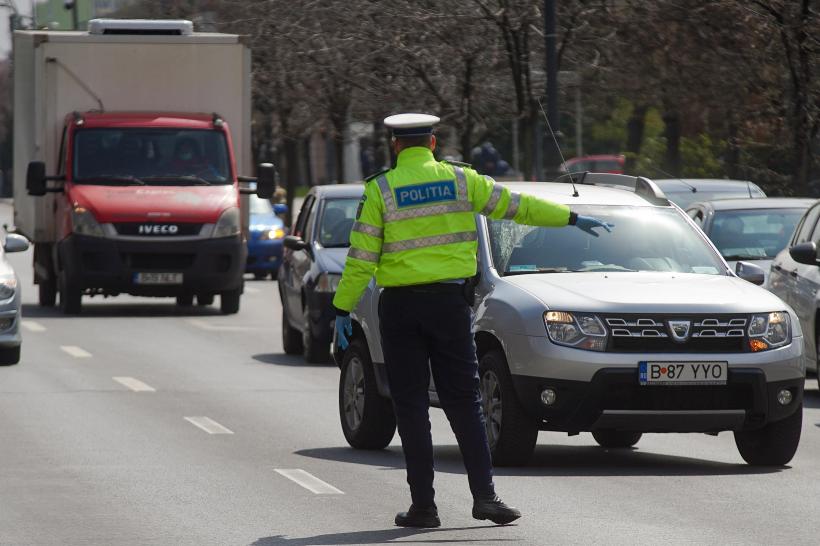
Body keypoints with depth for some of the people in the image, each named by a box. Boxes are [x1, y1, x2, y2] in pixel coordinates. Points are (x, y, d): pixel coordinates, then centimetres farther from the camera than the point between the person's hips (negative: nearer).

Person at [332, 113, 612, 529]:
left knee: (411, 406, 3)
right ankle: (484, 495, -3)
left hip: (400, 307, -1)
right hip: (449, 302, 1)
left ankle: (423, 505, 0)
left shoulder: (380, 190, -2)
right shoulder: (459, 180, 3)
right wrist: (572, 218, 18)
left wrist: (343, 309, 1)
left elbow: (362, 257, -5)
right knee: (463, 401, 6)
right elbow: (516, 206, 8)